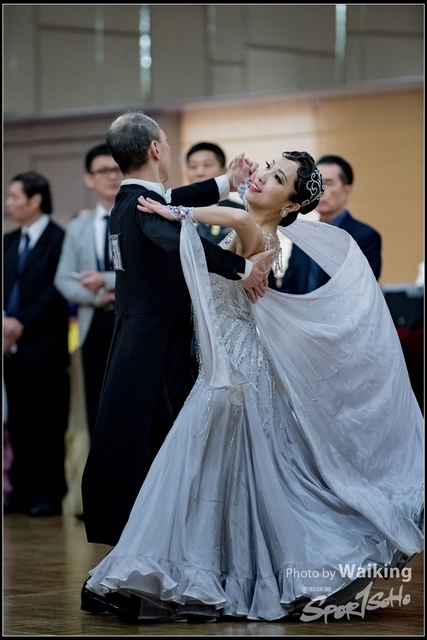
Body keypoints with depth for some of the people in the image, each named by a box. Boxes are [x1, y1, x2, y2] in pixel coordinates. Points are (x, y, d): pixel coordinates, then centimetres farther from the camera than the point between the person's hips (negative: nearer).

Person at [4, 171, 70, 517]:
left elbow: (57, 293, -14)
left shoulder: (59, 240, -8)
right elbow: (5, 288, 15)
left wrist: (22, 323, -16)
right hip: (14, 347, 7)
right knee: (18, 423, 8)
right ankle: (23, 492, 13)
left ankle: (50, 494, 2)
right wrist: (5, 322, -3)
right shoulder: (10, 242, 15)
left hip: (45, 348, -7)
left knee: (46, 422, -3)